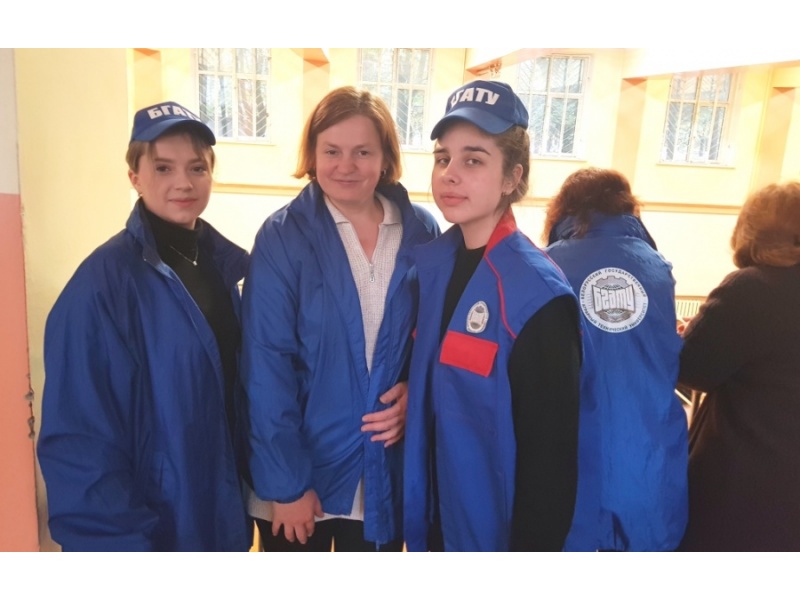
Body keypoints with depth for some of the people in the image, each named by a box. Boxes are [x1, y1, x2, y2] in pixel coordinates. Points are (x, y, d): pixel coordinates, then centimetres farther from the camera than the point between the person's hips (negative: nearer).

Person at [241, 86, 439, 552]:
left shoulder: (422, 232, -3)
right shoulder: (283, 236, -11)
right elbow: (266, 364, -14)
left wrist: (415, 394, -11)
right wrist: (286, 480, -14)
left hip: (389, 472, 3)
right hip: (301, 471, -2)